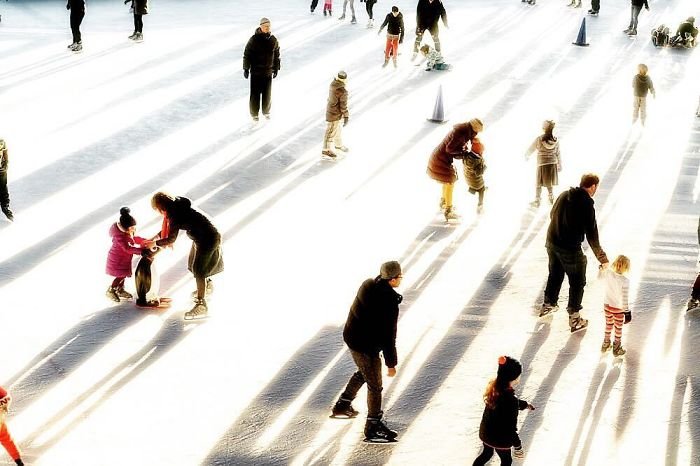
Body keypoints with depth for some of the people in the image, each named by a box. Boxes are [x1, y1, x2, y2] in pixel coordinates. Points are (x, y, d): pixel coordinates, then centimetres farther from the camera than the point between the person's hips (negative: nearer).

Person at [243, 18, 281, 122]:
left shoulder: (273, 40, 4)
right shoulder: (254, 39, -8)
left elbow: (276, 55, 14)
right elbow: (247, 54, -5)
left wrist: (276, 69, 15)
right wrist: (246, 68, -6)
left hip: (268, 72, 3)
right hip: (255, 71, -3)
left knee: (267, 93, 8)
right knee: (255, 93, -1)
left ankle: (266, 111, 26)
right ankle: (254, 113, 12)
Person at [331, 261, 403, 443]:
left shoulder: (368, 284, -6)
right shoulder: (389, 304, -30)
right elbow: (389, 337, -23)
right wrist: (391, 363, -11)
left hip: (351, 336, 9)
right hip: (366, 347, -9)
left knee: (363, 373, 32)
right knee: (375, 386, 8)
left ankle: (341, 406, 43)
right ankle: (373, 428, 19)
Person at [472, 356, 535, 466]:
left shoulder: (495, 388, -12)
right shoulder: (510, 400, -37)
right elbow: (510, 427, -28)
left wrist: (525, 404, 26)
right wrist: (517, 444, -12)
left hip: (486, 432, 6)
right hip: (500, 438, -6)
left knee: (487, 453, 32)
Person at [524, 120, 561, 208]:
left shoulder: (539, 139, -16)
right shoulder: (555, 140, -7)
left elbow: (531, 149, -1)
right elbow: (558, 154, 1)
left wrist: (526, 156, 19)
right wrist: (559, 165, 12)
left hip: (542, 164, -3)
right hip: (552, 164, 3)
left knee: (538, 184, 10)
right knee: (549, 183, 20)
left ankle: (537, 201, 16)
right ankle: (551, 199, 26)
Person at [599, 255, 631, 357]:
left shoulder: (607, 273, -16)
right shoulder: (624, 281, -28)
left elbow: (600, 275, 10)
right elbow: (625, 298, -22)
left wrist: (603, 268, 25)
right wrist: (627, 311, -12)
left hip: (607, 305, 4)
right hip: (618, 308, -4)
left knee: (608, 325, 26)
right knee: (618, 329, 17)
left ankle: (605, 344, 43)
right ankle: (617, 349, 32)